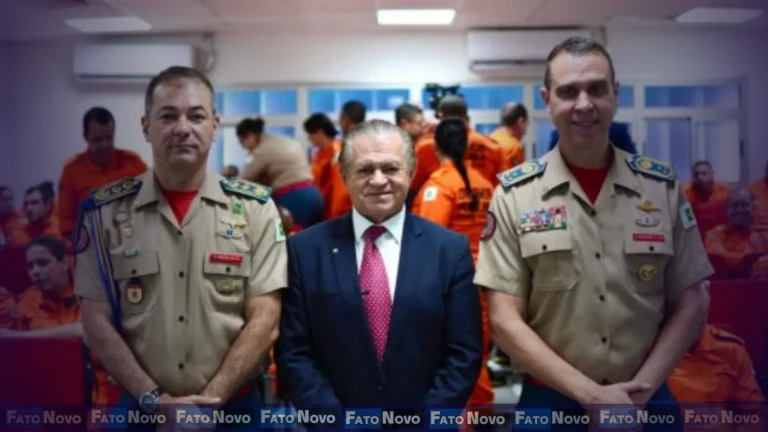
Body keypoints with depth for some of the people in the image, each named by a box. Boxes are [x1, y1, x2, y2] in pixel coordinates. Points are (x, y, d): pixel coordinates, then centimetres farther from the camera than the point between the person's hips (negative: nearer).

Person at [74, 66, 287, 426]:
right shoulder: (105, 211, -3)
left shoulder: (254, 208, -5)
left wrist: (210, 399, -13)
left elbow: (264, 323, -7)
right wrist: (152, 398, -11)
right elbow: (97, 322, -2)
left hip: (235, 406, 0)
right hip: (141, 408, 1)